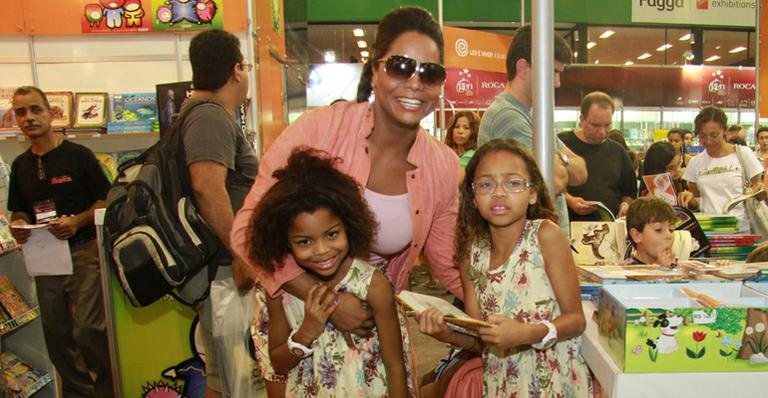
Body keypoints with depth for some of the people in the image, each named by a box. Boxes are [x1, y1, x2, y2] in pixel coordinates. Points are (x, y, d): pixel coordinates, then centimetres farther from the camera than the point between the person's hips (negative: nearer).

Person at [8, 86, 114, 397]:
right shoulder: (20, 165, 12)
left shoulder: (78, 155, -4)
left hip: (83, 252, -5)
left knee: (88, 329, -9)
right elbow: (18, 211, 20)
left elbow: (106, 201, -5)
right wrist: (18, 225, -2)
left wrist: (77, 221, -20)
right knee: (56, 334, 12)